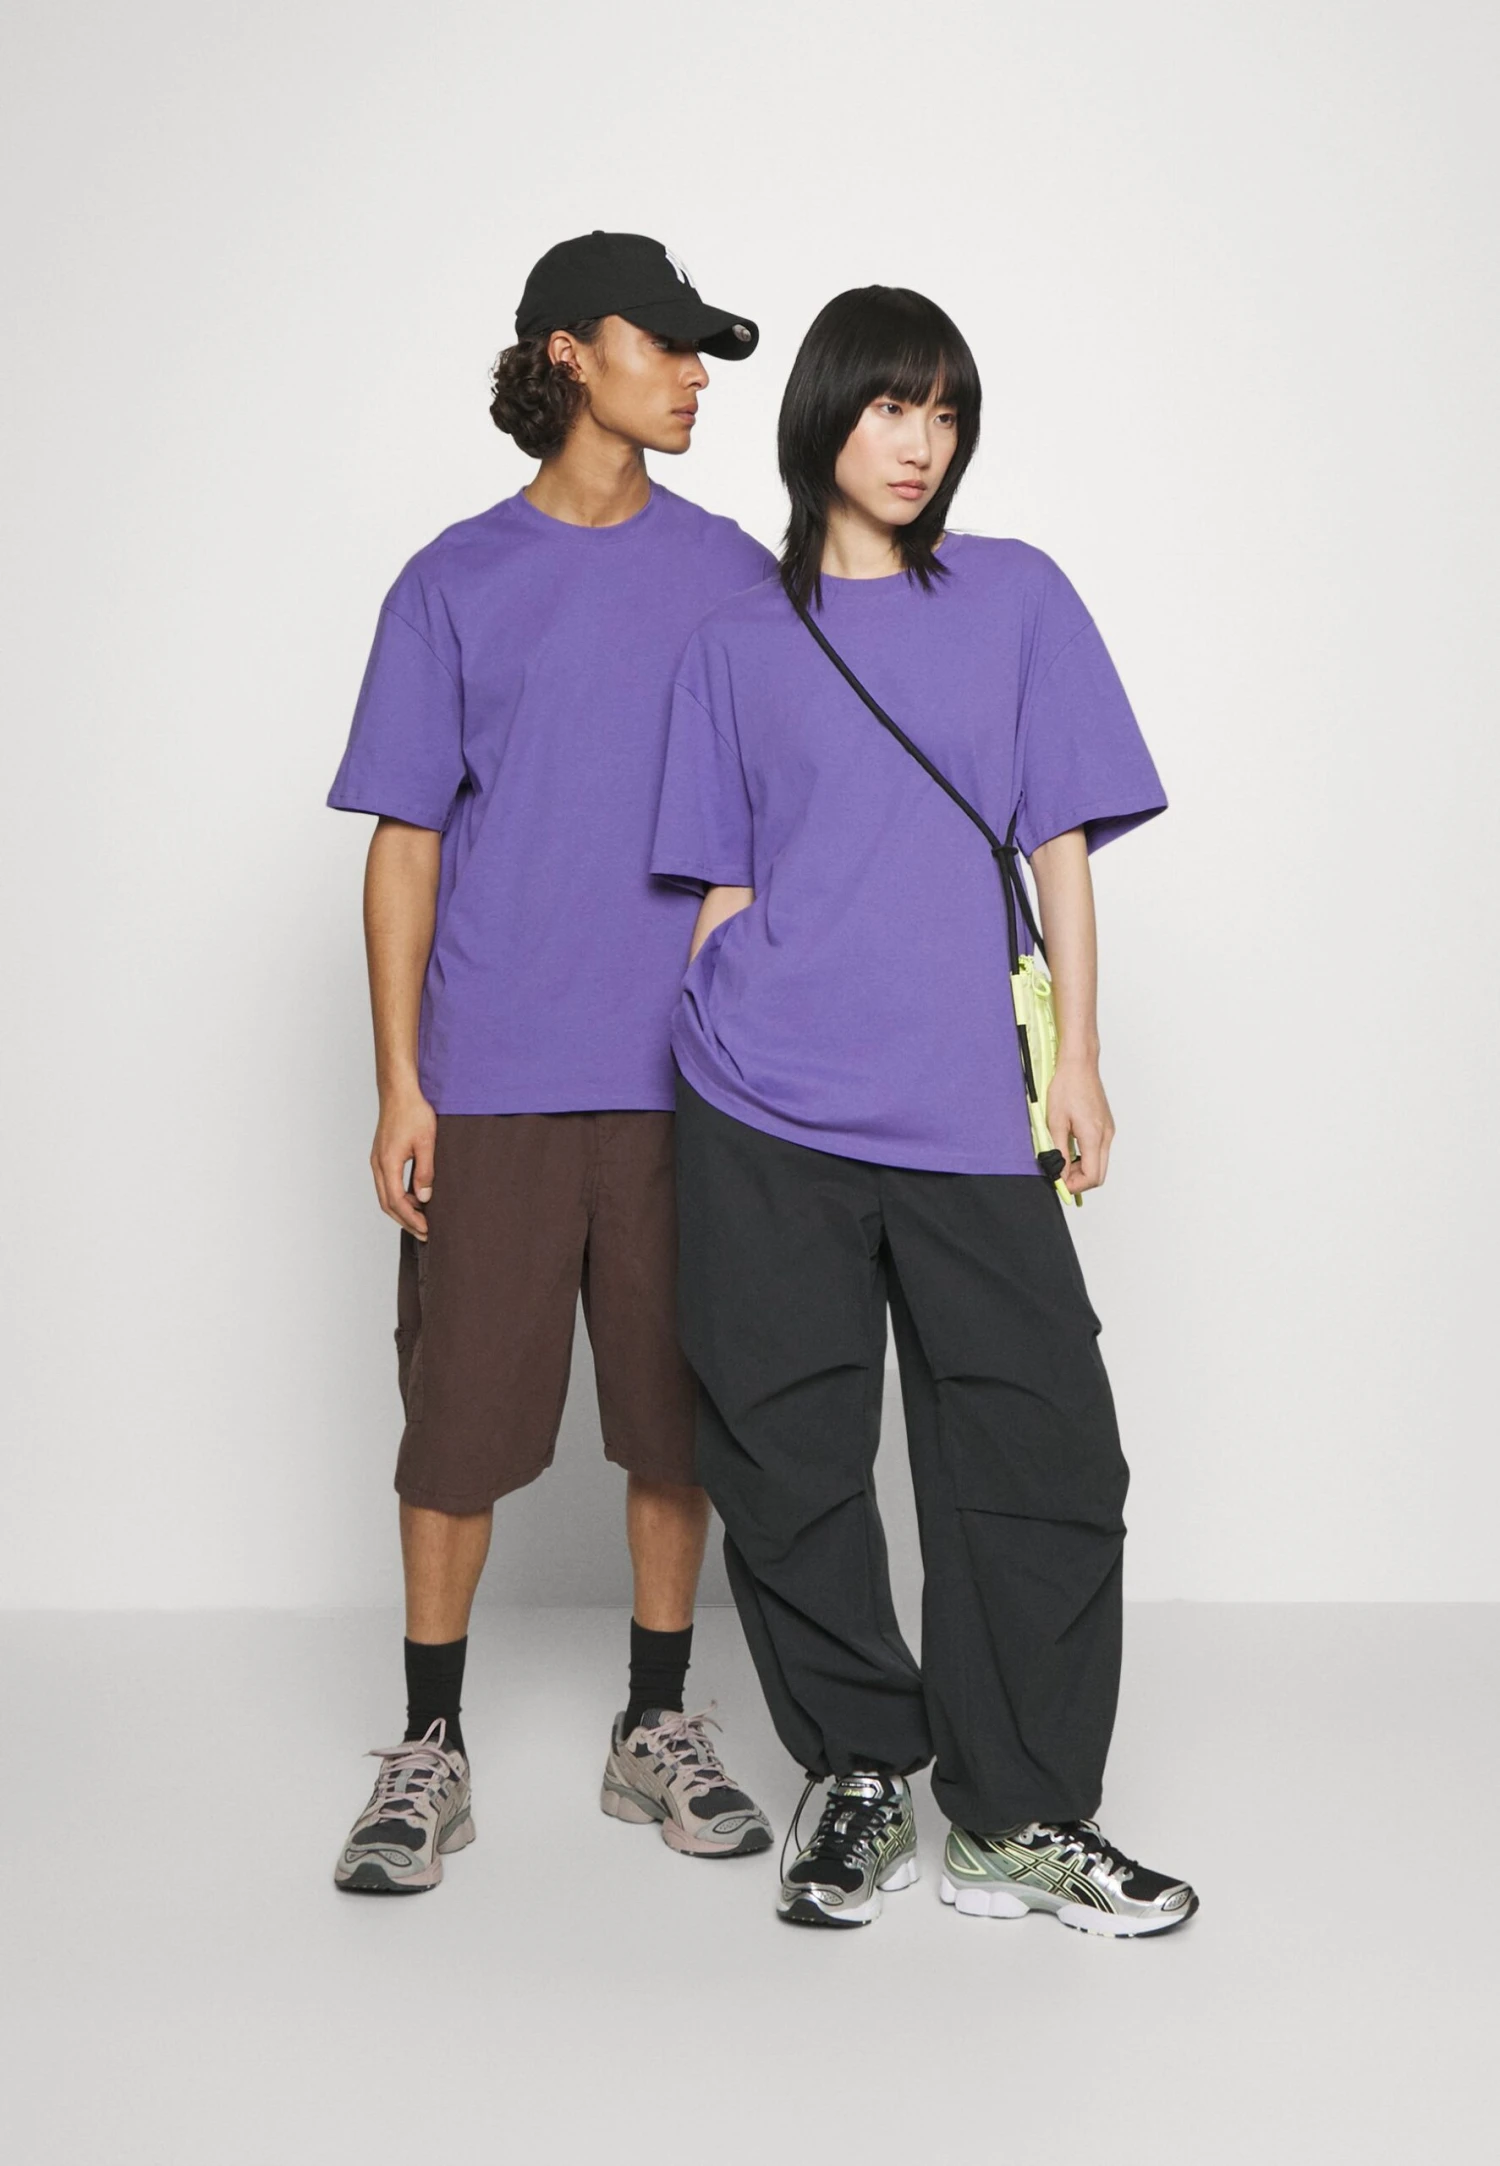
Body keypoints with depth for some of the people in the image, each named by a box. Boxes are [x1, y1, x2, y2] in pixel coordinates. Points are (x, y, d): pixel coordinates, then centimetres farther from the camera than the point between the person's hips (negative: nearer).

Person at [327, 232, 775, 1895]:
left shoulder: (732, 577, 8)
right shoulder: (454, 586, 4)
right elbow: (405, 843, 3)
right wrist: (398, 1087, -3)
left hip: (685, 1076, 2)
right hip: (492, 1081, -1)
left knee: (679, 1414, 8)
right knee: (462, 1418, 2)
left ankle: (656, 1727, 23)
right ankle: (430, 1749, 16)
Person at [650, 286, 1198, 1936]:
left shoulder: (1019, 599, 10)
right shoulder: (738, 641, 11)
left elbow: (1061, 843, 9)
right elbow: (723, 885, 12)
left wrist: (1079, 1055, 4)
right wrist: (720, 1053, 6)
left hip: (964, 1111, 0)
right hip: (764, 1116, 0)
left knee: (1039, 1451, -2)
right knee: (789, 1459, 3)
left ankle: (1021, 1813, 12)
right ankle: (860, 1782, 20)